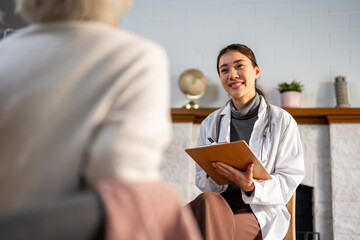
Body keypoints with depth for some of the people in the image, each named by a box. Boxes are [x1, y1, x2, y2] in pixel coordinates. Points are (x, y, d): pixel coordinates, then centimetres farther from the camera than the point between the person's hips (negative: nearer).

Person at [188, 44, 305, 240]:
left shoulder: (282, 121, 4)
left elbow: (289, 180, 0)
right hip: (219, 202, 3)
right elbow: (201, 179, 13)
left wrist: (251, 187, -20)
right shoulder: (211, 123, 15)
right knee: (207, 200, -35)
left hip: (261, 211, -3)